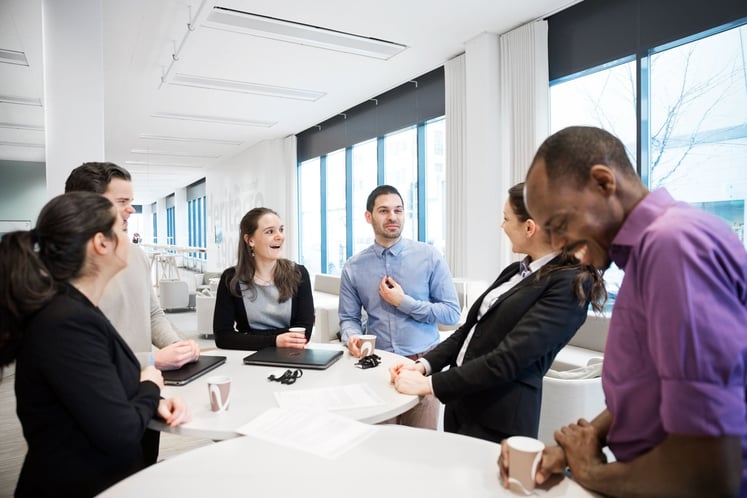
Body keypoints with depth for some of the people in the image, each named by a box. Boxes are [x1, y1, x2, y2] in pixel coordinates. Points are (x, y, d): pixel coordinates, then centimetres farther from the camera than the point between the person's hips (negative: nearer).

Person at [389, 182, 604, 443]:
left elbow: (507, 359, -23)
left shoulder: (570, 285, -17)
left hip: (497, 423, -7)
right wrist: (424, 365, -2)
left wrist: (428, 384, -20)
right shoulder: (514, 271, 9)